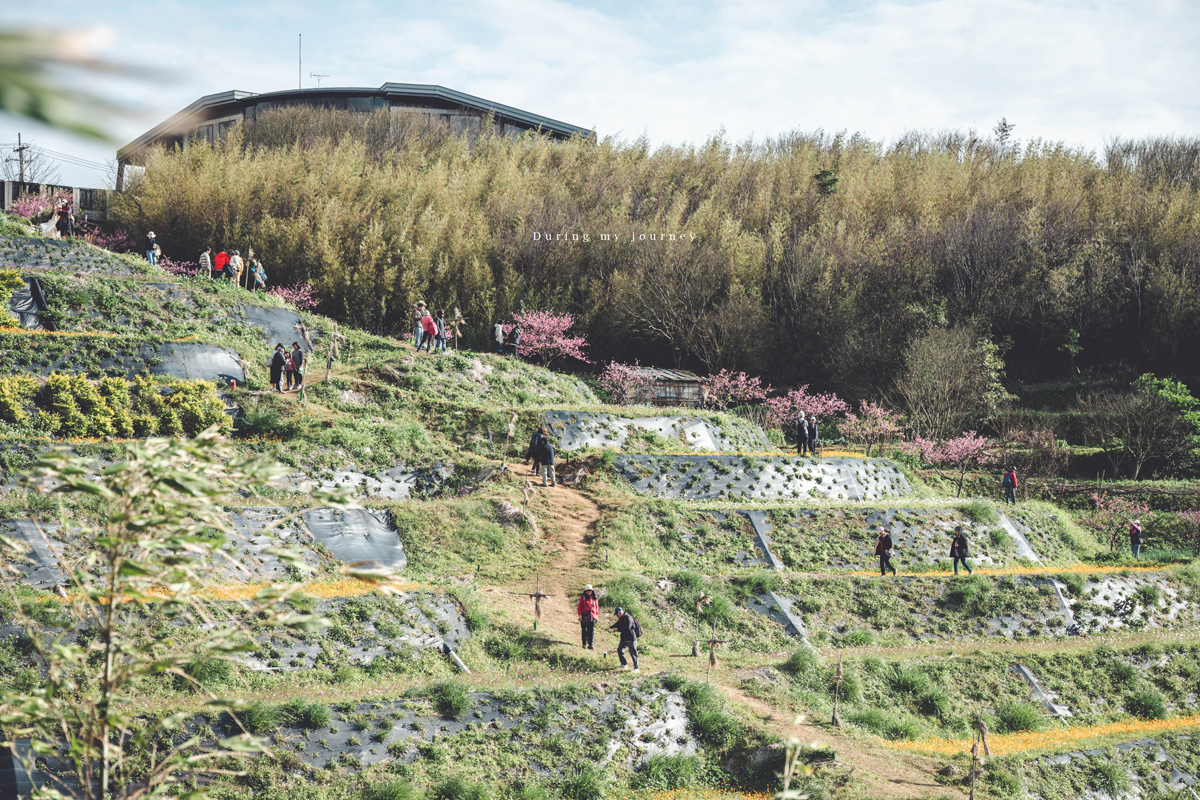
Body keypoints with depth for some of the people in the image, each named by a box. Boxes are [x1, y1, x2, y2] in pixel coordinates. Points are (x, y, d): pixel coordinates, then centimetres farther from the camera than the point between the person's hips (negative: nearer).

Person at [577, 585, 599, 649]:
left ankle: (590, 644, 6)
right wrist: (580, 615, -7)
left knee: (591, 631, 2)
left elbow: (596, 607, 15)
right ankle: (584, 644, 9)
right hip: (585, 617, -2)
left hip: (592, 617, 2)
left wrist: (597, 615, 10)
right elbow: (579, 607, 0)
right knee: (584, 631, 1)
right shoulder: (583, 597, 1)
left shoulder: (594, 598, 9)